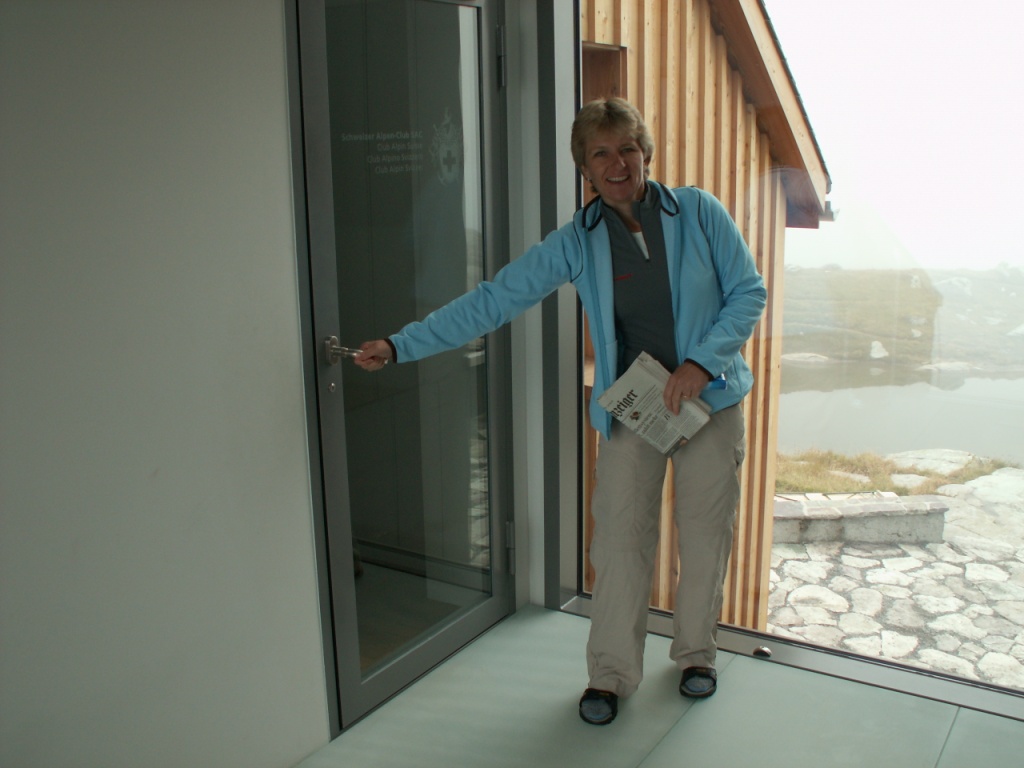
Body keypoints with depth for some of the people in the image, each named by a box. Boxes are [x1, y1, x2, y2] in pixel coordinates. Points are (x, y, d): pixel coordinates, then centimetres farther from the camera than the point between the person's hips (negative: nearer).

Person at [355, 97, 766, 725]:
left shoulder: (699, 212, -5)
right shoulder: (578, 242, -4)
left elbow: (750, 291, -2)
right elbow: (493, 301, -7)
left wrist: (702, 362, -16)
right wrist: (399, 346, -12)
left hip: (710, 400, 0)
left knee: (706, 532, 10)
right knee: (621, 538, 1)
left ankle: (697, 654, 34)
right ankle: (611, 672, 20)